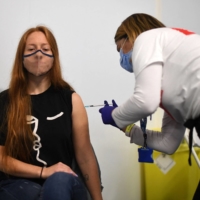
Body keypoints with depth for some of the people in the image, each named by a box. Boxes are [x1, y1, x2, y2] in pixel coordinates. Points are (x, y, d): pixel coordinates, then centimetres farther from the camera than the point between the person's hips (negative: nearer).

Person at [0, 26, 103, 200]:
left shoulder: (70, 99, 4)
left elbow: (85, 156, 4)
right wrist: (43, 171, -11)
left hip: (64, 183, 1)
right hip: (17, 184, 0)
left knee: (59, 181, -35)